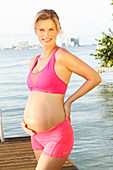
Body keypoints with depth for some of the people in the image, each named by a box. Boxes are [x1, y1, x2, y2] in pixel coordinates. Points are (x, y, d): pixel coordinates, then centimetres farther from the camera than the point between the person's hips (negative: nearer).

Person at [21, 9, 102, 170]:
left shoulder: (62, 55, -12)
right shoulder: (35, 61, 11)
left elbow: (95, 78, -8)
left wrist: (68, 101, -10)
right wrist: (25, 119, 4)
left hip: (57, 136, -8)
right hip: (37, 136, 8)